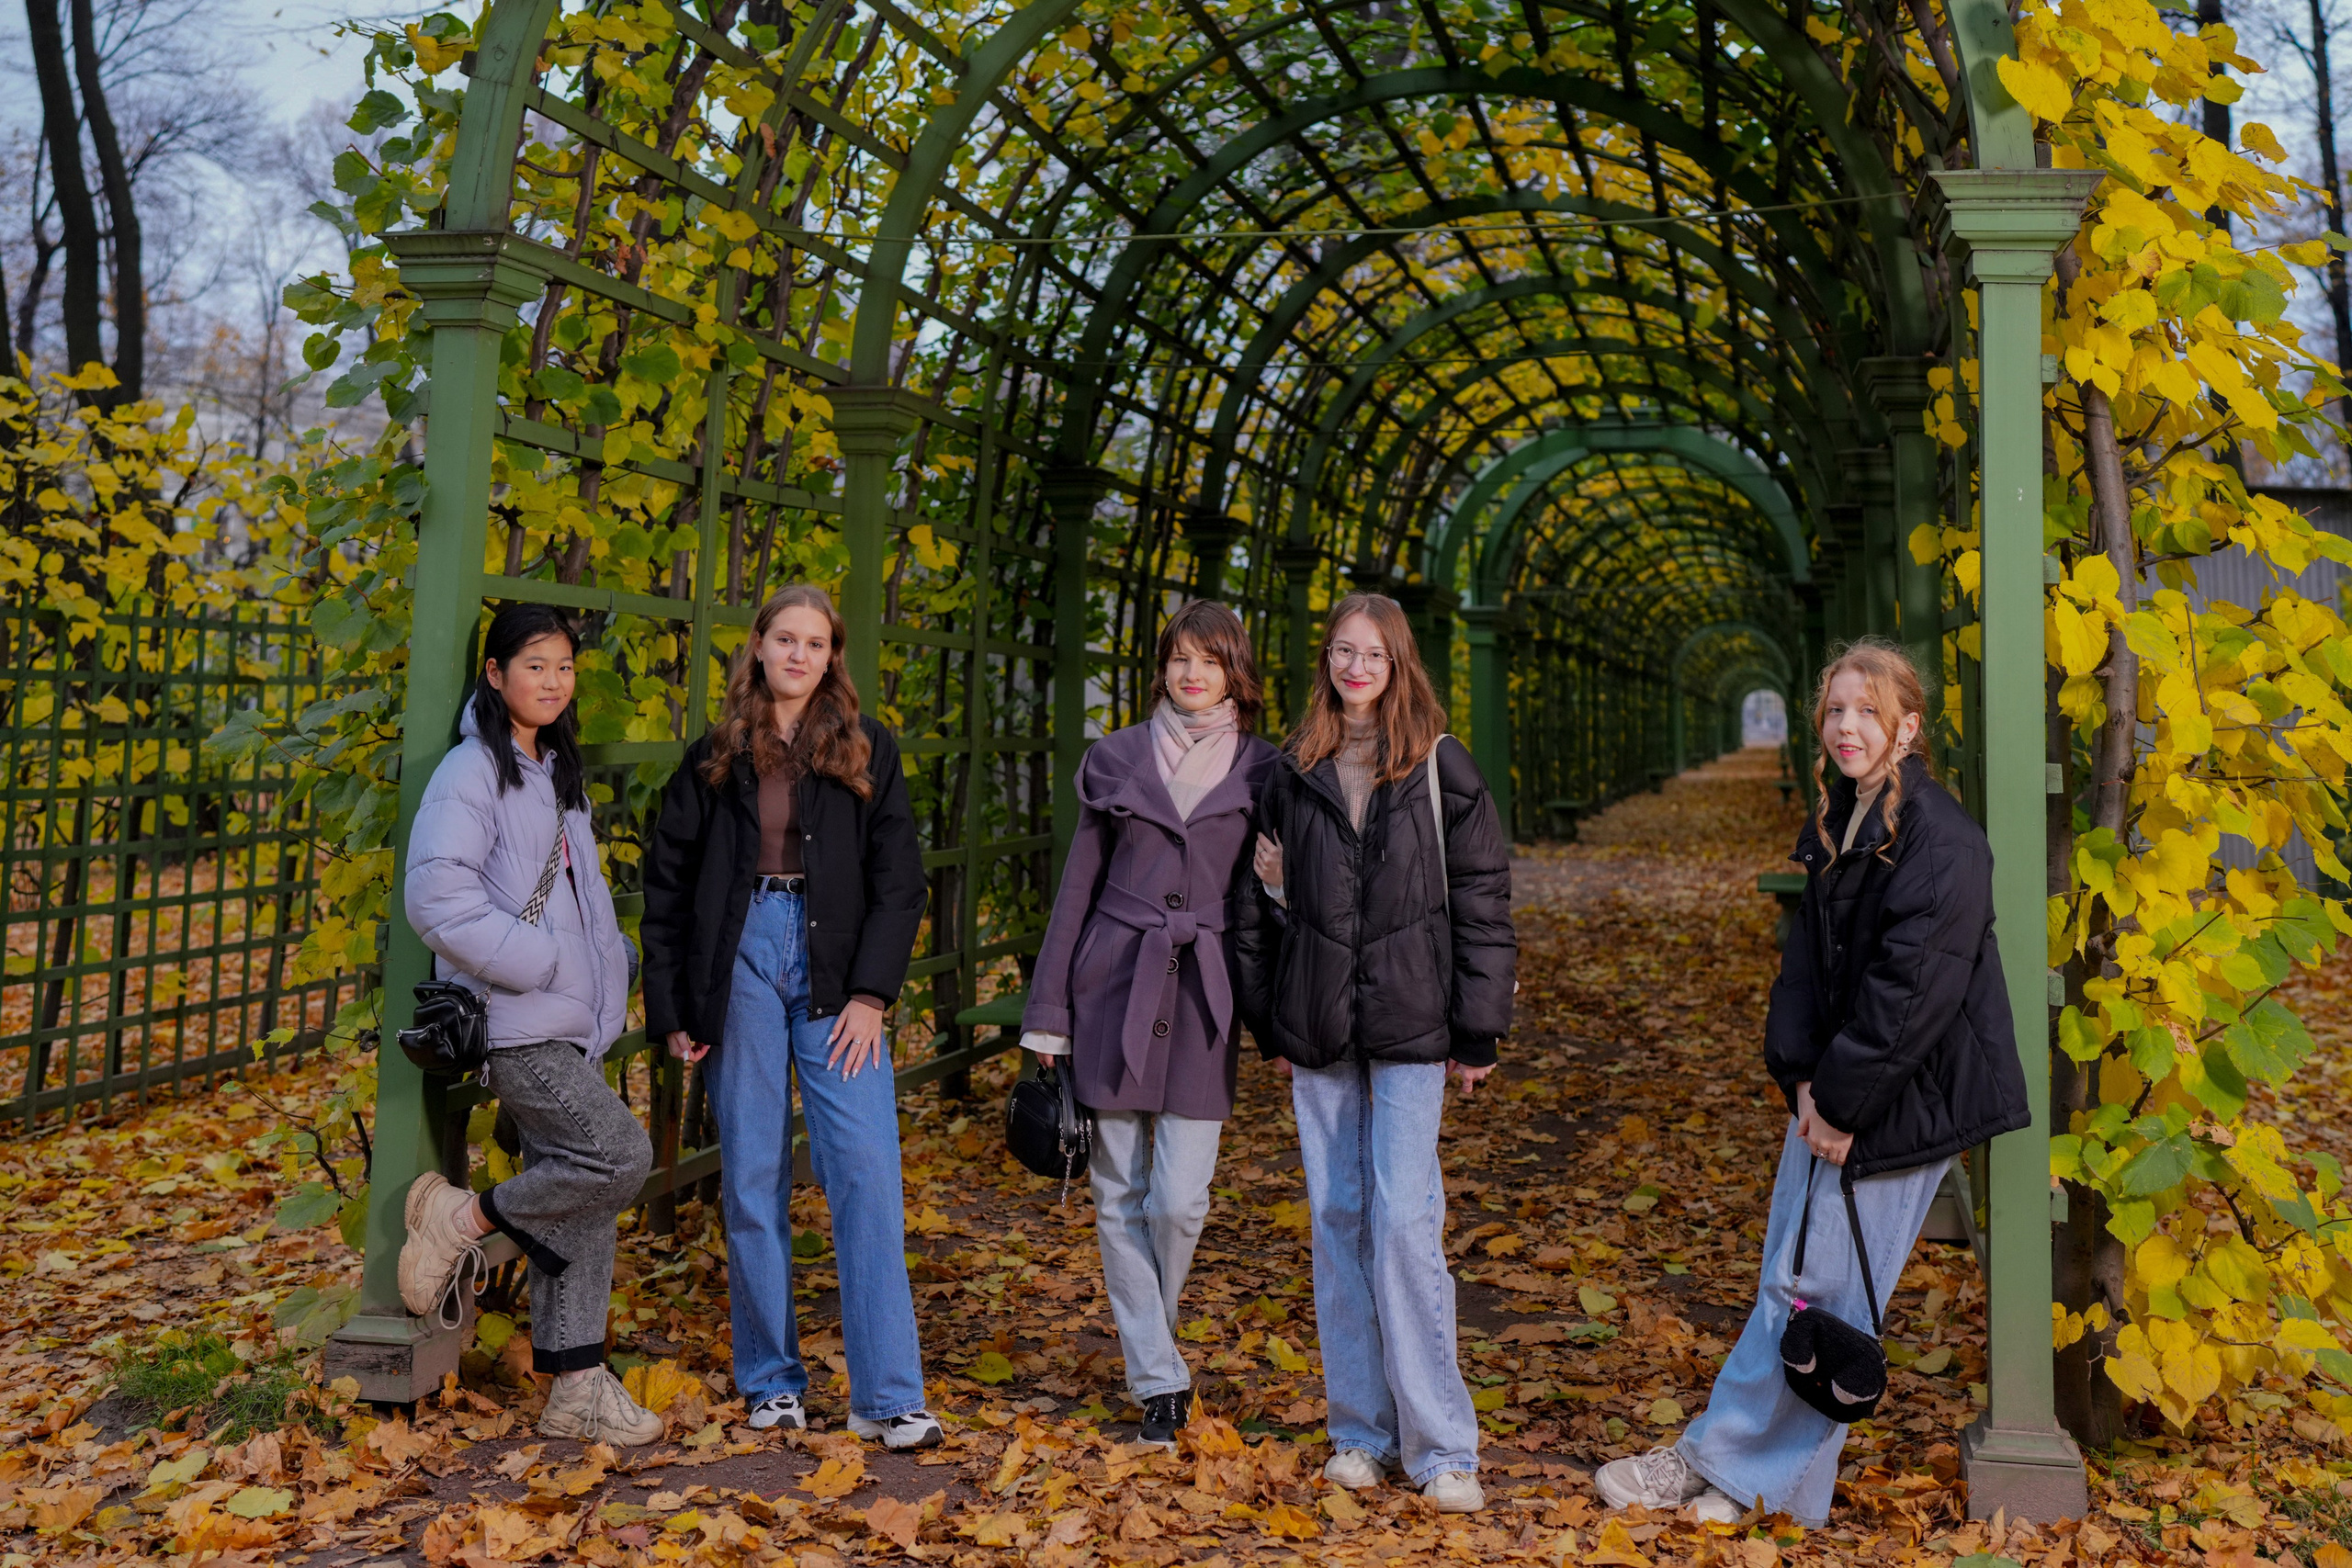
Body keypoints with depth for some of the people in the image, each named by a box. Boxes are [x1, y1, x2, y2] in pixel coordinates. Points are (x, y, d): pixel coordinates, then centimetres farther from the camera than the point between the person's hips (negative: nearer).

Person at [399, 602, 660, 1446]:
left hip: (568, 1024, 8)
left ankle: (578, 1387, 14)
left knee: (581, 1202, 7)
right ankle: (467, 1219, 2)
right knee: (621, 1155, -19)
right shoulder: (472, 772, -9)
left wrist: (608, 966, 13)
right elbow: (437, 899, -20)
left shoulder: (558, 773, 19)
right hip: (514, 1024, -8)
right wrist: (543, 963, -18)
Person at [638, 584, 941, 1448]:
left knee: (867, 1174, -8)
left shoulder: (867, 751, 8)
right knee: (752, 1177, 4)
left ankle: (889, 1395, -5)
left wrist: (870, 994, -7)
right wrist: (671, 1010, 6)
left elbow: (898, 881, 3)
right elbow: (666, 883, 12)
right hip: (742, 963, 1)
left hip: (834, 973, -1)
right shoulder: (716, 758, 11)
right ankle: (770, 1382, 16)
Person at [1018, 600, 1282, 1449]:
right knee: (1119, 1195, 3)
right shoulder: (1116, 759, 7)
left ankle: (1152, 1340, 25)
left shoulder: (1263, 770, 5)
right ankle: (1158, 1379, 15)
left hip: (1202, 995, -1)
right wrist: (1048, 1014, 6)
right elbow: (1079, 887, 9)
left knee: (1179, 1198, -5)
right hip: (1114, 988, 1)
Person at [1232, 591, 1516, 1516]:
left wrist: (1477, 1032, -4)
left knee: (1405, 1219, -10)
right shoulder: (1293, 775, 8)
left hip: (1409, 1027, -3)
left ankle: (1440, 1446, 1)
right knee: (1337, 1217, 7)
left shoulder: (1441, 769, 0)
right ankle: (1361, 1430, 18)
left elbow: (1481, 900, 0)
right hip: (1317, 1031, 3)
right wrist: (1269, 1024, 11)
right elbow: (1267, 901, 14)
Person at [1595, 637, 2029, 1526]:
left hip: (1901, 1104, -8)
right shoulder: (1833, 827, 10)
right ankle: (1776, 1482, 21)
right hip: (1831, 1095, 8)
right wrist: (1803, 1080, -1)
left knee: (1817, 1295, -1)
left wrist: (1841, 1102, -15)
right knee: (1788, 1284, 11)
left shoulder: (1943, 843, -16)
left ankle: (1724, 1462, 10)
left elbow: (1913, 993, -20)